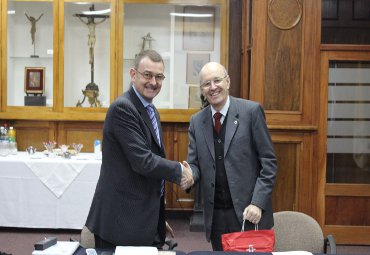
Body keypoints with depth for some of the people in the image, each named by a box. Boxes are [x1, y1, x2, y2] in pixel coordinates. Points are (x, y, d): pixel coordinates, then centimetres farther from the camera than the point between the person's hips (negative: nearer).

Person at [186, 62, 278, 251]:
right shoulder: (196, 121, 7)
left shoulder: (251, 111, -5)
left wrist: (258, 203, -13)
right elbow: (194, 163, 8)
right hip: (215, 215, 4)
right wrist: (189, 175, -15)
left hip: (249, 213, -3)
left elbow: (268, 161, -6)